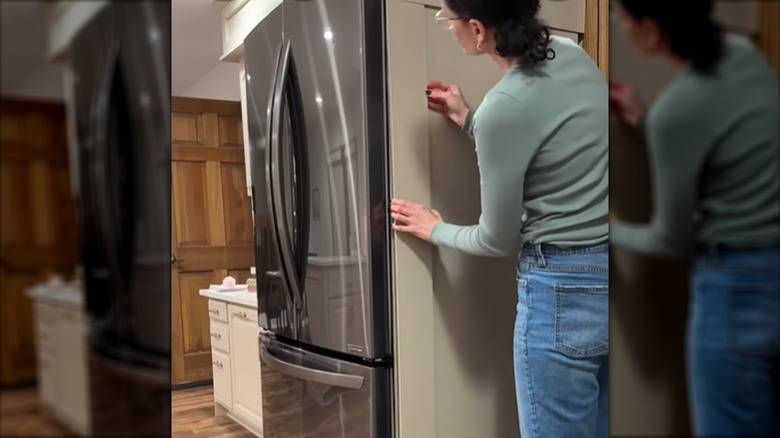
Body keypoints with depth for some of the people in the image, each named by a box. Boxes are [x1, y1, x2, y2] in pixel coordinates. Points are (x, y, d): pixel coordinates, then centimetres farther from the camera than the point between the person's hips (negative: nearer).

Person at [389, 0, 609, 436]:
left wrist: (434, 229, 8)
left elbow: (498, 241, -9)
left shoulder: (504, 106, -20)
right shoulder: (571, 55, 2)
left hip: (565, 288, -8)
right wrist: (469, 118, 18)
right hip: (604, 275, 9)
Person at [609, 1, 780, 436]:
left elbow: (674, 240, -10)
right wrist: (644, 120, 16)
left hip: (739, 287, -8)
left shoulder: (676, 109, -23)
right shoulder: (743, 53, 1)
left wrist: (613, 230, 8)